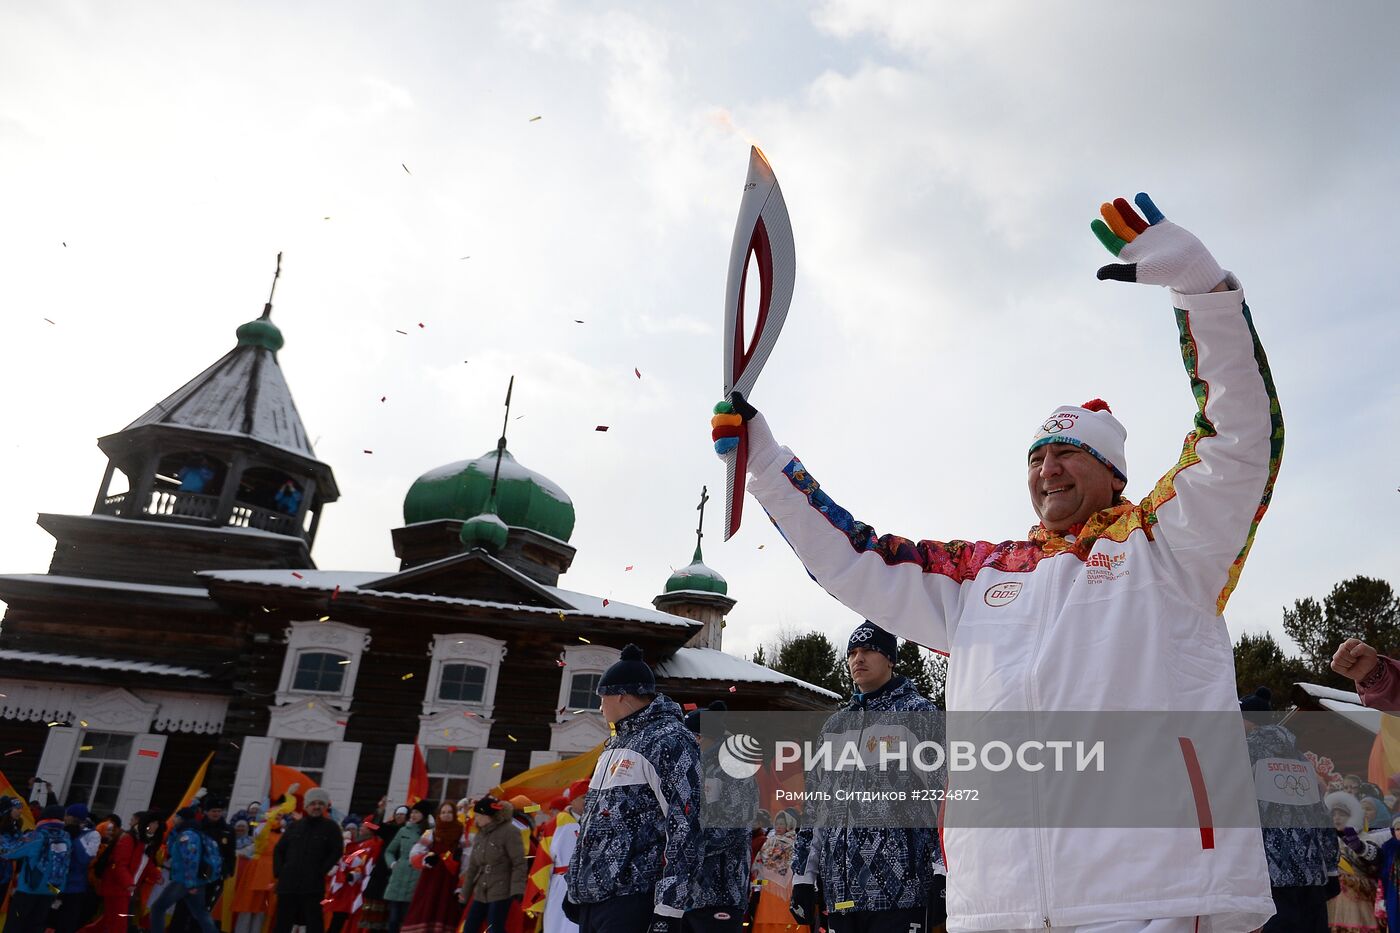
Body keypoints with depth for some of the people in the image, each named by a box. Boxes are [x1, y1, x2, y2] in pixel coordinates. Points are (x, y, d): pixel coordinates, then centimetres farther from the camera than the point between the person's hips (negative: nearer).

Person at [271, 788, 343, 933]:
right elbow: (279, 850, 17)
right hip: (288, 883, 3)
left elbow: (336, 852, -2)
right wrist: (279, 871, 5)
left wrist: (321, 872, -8)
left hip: (313, 885, -3)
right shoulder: (294, 826, 12)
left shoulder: (331, 827, 2)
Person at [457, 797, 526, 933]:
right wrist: (464, 893, 19)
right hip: (481, 893, 8)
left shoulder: (509, 831, -11)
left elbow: (519, 864, -14)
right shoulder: (480, 834, 11)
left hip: (501, 892, -8)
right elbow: (473, 866, 18)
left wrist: (517, 890, -24)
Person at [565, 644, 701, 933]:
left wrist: (668, 909, -20)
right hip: (590, 897, 9)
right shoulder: (616, 743, 19)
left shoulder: (670, 740, -11)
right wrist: (576, 886, 24)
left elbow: (684, 826, -17)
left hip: (631, 902, -9)